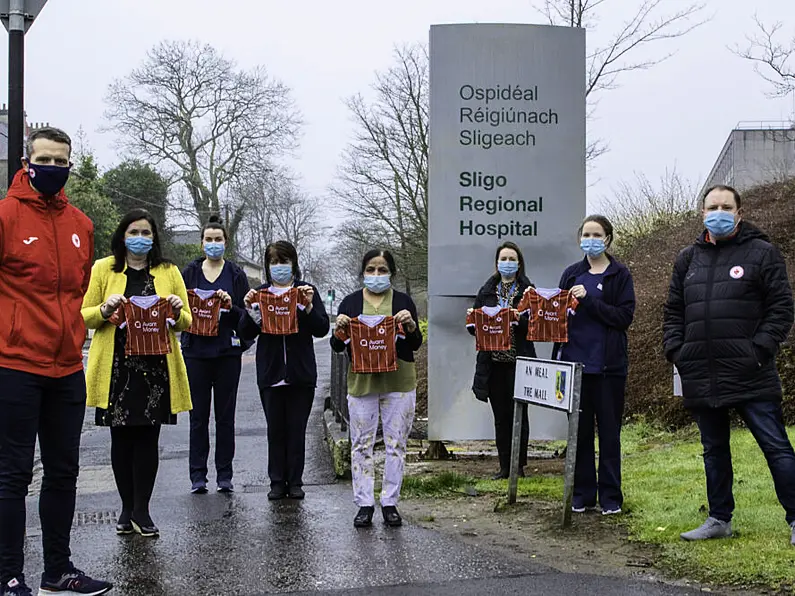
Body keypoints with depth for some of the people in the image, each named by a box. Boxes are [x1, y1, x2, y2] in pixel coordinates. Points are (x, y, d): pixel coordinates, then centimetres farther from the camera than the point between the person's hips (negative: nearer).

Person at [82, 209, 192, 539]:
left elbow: (186, 322, 13)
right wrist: (105, 309, -14)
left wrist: (177, 311, -9)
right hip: (116, 366, -1)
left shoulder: (169, 272, 11)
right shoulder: (103, 269, 7)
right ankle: (127, 507, 19)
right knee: (121, 437, 5)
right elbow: (84, 315, 6)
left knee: (148, 437, 1)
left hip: (156, 366, 1)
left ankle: (141, 511, 8)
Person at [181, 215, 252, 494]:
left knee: (225, 415, 3)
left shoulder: (236, 275, 6)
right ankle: (198, 475, 7)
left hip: (227, 352, 0)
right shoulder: (190, 273, 8)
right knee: (198, 415, 2)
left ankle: (224, 475, 10)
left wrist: (231, 306, -15)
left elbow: (248, 316, 3)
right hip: (196, 352, 0)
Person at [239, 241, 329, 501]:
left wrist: (308, 307, -17)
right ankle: (277, 482, 11)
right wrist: (250, 310, -13)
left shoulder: (307, 291, 5)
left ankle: (295, 481, 11)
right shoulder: (259, 293, 8)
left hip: (301, 373, -1)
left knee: (297, 429, 3)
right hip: (270, 373, 1)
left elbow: (322, 329, -2)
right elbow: (246, 334, 5)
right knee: (275, 429, 4)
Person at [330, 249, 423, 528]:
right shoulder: (351, 302, 6)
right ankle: (364, 504, 9)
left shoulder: (403, 301, 5)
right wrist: (339, 329, -14)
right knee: (362, 444, 2)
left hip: (398, 381, 0)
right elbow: (337, 347, 6)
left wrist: (410, 325, -15)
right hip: (361, 381, 0)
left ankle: (390, 502, 13)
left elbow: (416, 344, 4)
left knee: (396, 443, 3)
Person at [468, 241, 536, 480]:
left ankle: (519, 466, 10)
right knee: (500, 416, 8)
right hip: (493, 362, 3)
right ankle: (504, 466, 16)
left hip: (518, 361, -3)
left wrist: (519, 319, -23)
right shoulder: (486, 291, 11)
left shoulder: (528, 290, 1)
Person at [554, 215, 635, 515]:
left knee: (609, 431, 3)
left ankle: (610, 496, 10)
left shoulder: (619, 274, 1)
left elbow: (625, 316, -9)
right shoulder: (571, 274, 11)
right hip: (575, 362, 3)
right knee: (580, 430, 7)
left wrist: (588, 300, -17)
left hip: (608, 364, -3)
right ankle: (583, 494, 14)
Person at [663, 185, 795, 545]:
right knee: (714, 450, 14)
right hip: (701, 377, 5)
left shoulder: (761, 253, 0)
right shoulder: (688, 259, 14)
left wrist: (760, 349, -13)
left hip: (751, 376, -5)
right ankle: (719, 519, 25)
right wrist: (675, 351, 4)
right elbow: (673, 312, 17)